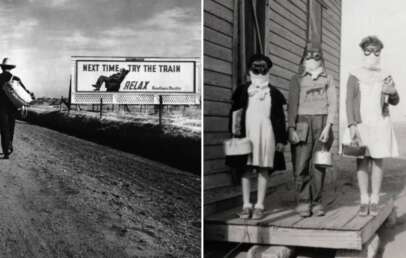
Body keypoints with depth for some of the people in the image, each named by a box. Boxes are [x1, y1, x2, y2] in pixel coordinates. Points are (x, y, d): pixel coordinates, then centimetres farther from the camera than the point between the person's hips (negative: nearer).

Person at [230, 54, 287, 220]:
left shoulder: (274, 94, 9)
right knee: (246, 169, 0)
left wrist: (281, 139, 3)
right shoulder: (242, 91, 8)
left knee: (264, 169, 1)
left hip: (267, 134, 0)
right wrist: (235, 131, -2)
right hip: (247, 134, 0)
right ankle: (246, 205, 7)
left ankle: (259, 206, 7)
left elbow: (280, 118, 8)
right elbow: (234, 113, 8)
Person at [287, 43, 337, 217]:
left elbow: (333, 103, 5)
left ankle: (316, 202, 10)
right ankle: (303, 202, 2)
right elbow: (292, 104, 3)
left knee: (318, 166, 1)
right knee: (301, 166, -6)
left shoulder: (328, 79, 12)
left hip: (322, 124, 1)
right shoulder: (297, 79, 9)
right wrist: (291, 128, -7)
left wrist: (328, 127, -6)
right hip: (302, 124, -1)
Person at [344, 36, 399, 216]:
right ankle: (364, 201, 6)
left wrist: (393, 92, -15)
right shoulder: (354, 76, 2)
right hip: (360, 123, -1)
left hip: (380, 123, 1)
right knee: (362, 161, -1)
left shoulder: (385, 77, 7)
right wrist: (352, 125, -12)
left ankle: (374, 201, 9)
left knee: (377, 161, 3)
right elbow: (349, 101, -2)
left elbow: (394, 102, 10)